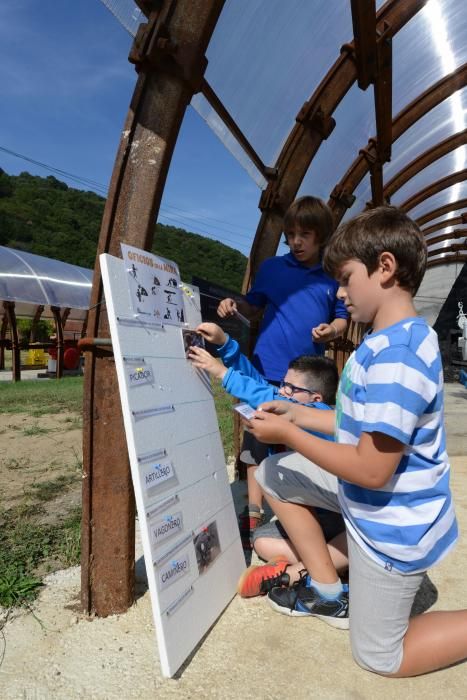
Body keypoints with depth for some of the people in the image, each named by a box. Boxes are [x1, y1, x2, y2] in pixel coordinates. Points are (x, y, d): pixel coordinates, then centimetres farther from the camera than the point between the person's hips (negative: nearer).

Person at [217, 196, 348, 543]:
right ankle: (254, 512, 21)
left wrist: (331, 330, -12)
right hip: (267, 371, 0)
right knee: (258, 442, 6)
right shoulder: (272, 267, 4)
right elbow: (255, 307, 12)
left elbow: (342, 318, 11)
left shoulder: (334, 277, 4)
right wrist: (234, 305, -9)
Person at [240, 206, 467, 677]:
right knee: (272, 475, 11)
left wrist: (288, 434, -20)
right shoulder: (400, 339, 1)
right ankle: (329, 592, 20)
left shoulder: (393, 356, -32)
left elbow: (372, 469, -30)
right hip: (371, 498, 9)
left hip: (391, 523, -9)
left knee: (380, 657, 12)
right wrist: (299, 414, 4)